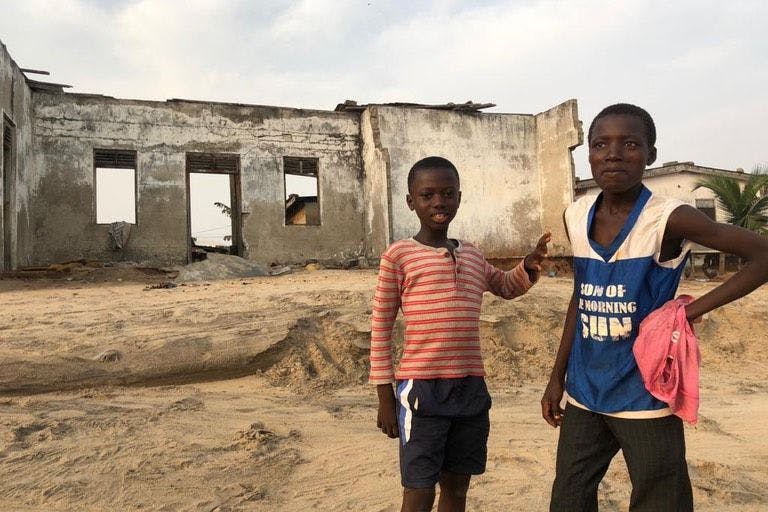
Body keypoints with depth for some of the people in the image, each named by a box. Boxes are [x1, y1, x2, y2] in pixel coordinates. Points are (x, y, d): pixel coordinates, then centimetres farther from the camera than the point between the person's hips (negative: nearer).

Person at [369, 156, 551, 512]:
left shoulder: (473, 256, 10)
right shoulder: (398, 255, -5)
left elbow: (506, 286, 31)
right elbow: (380, 329, -2)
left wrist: (528, 267, 9)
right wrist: (385, 397, -3)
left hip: (471, 387, 5)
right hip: (421, 389, -5)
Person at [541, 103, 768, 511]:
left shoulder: (669, 219, -16)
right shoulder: (575, 217, 0)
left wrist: (691, 311, -16)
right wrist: (557, 375, 11)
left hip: (644, 395, -5)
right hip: (583, 393, 5)